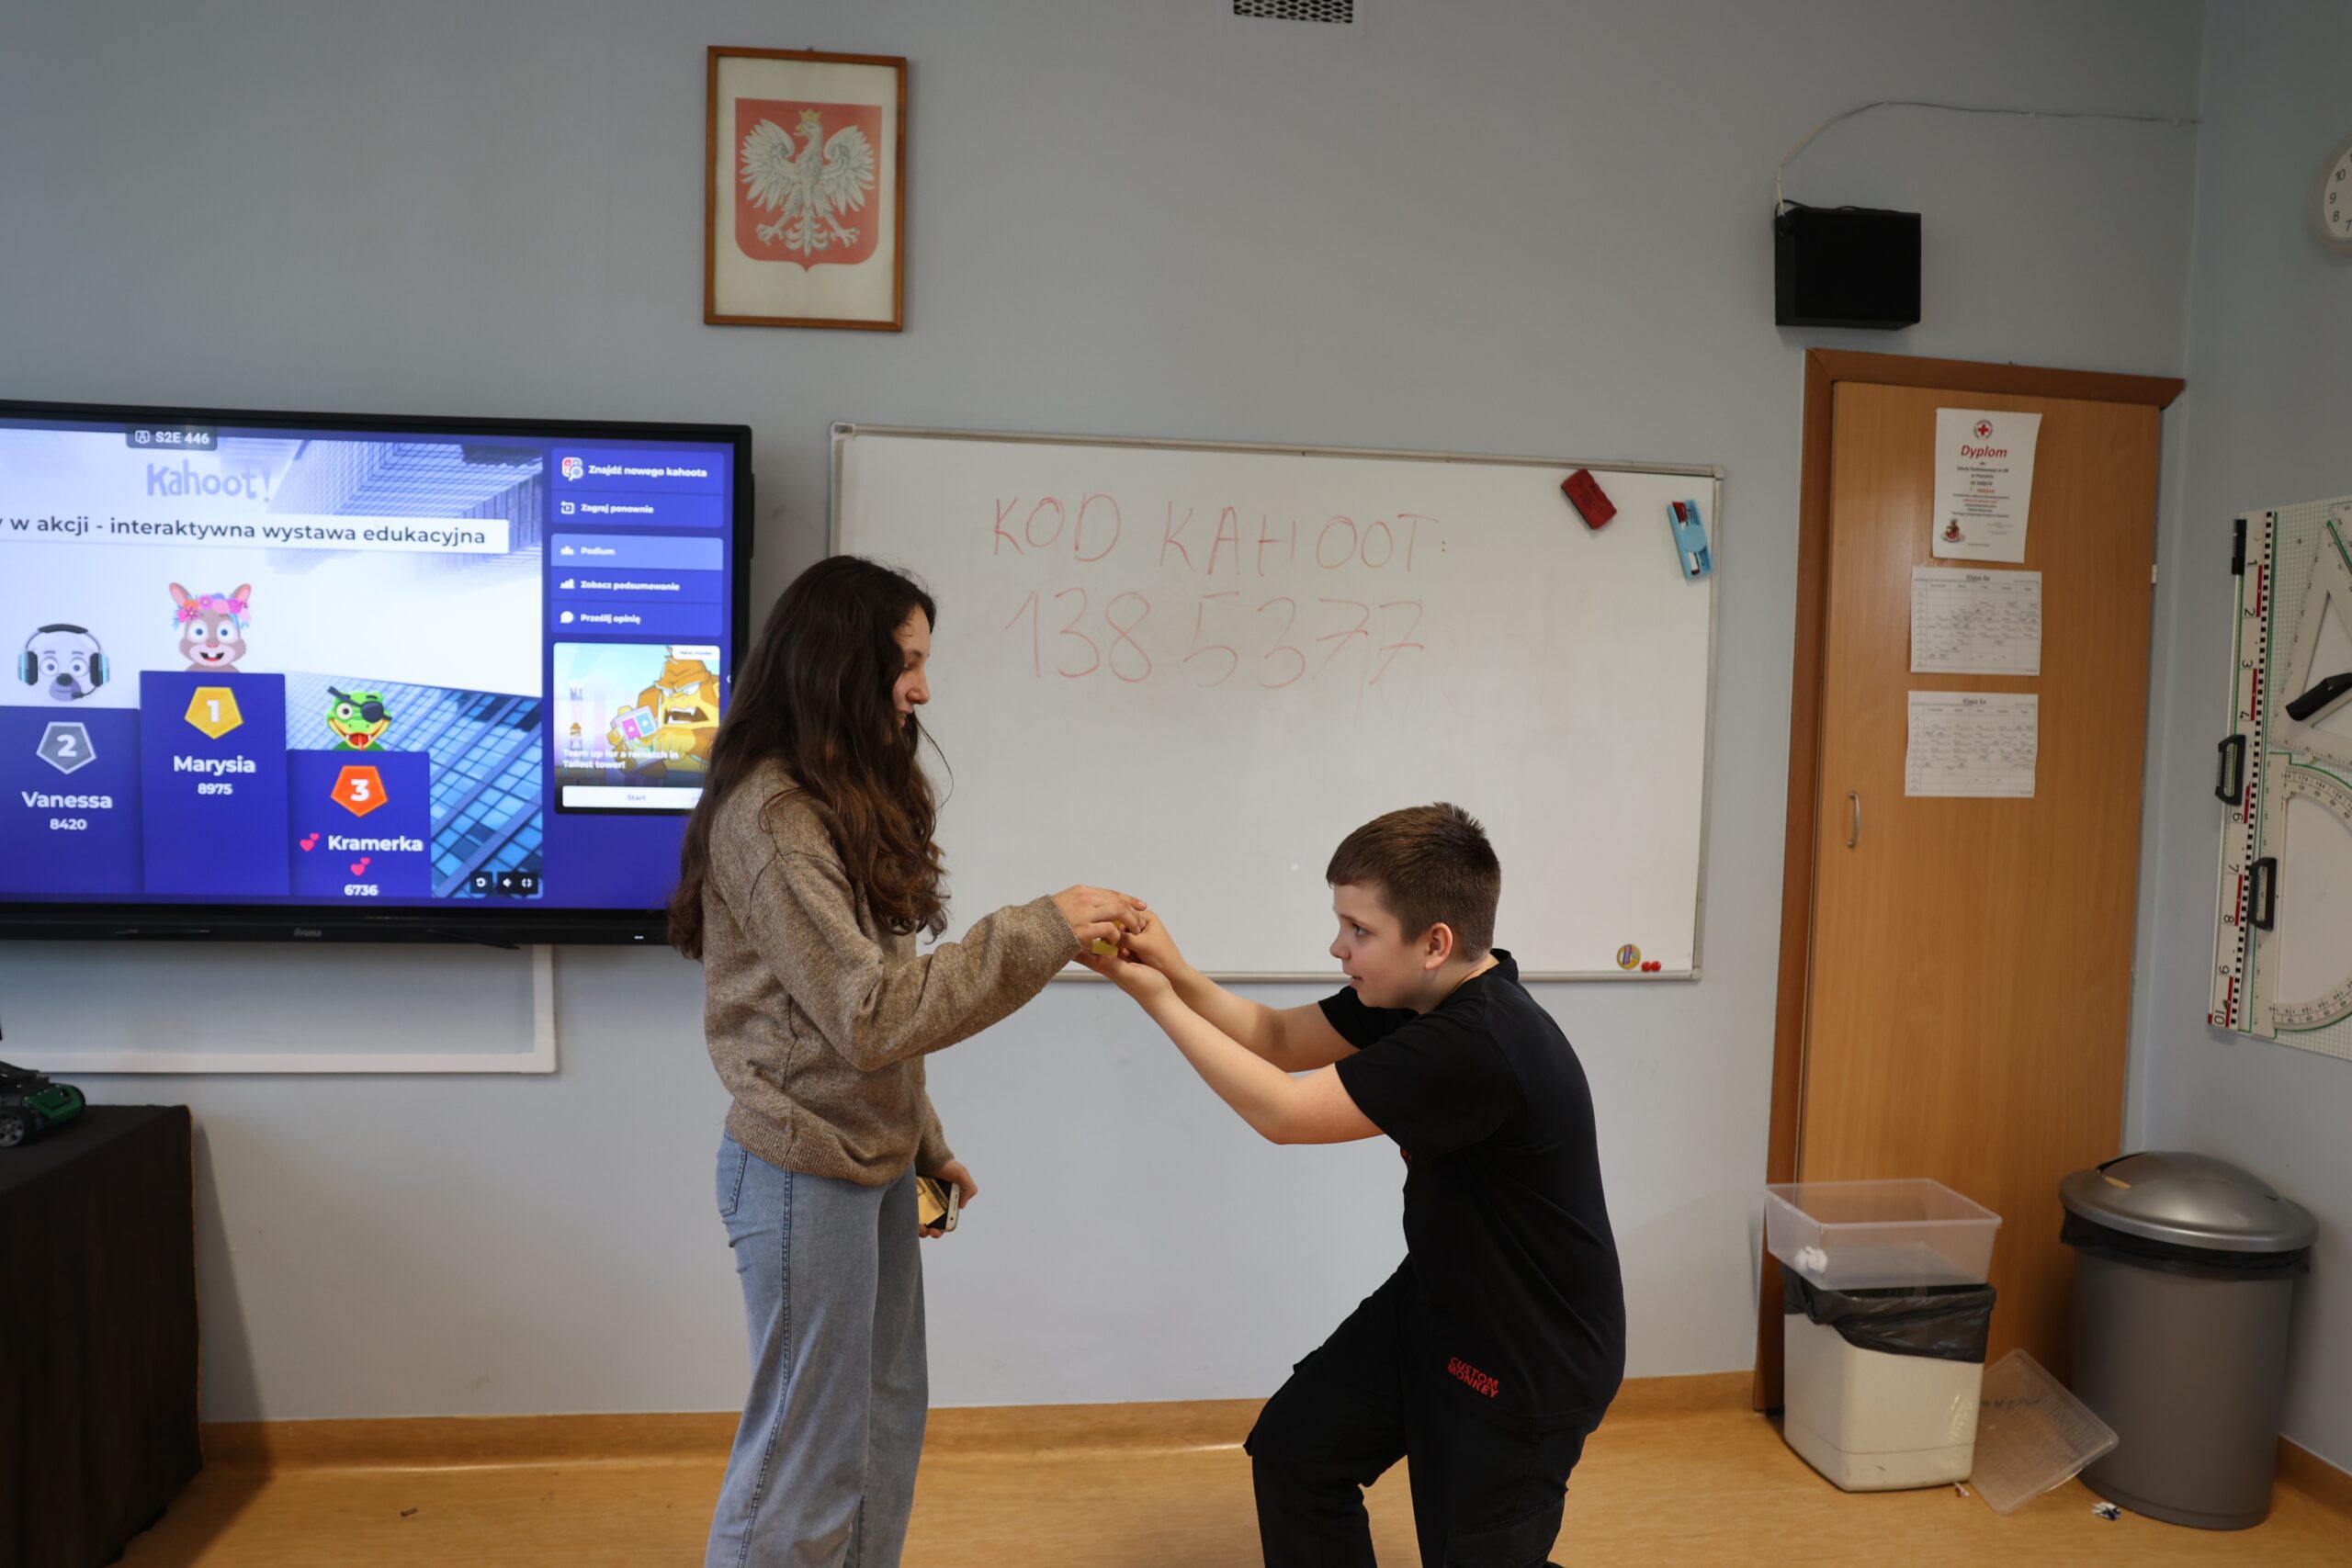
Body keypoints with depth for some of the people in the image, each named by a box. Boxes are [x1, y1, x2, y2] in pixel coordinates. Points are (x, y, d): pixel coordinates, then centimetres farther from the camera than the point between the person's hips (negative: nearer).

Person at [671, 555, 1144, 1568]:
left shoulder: (851, 797, 10)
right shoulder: (770, 814, -19)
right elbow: (870, 1013, -23)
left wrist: (924, 1143, 14)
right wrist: (1041, 932, -23)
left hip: (874, 1162, 9)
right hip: (806, 1172, -9)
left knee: (888, 1420, 18)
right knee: (807, 1456, 5)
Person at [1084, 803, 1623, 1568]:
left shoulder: (1480, 1047, -35)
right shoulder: (1419, 993, -6)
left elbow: (1281, 1111, -29)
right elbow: (1279, 1037, 0)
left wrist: (1158, 999, -22)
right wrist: (1176, 972, -17)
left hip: (1529, 1361, -8)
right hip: (1436, 1305, 9)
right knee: (1292, 1448, 12)